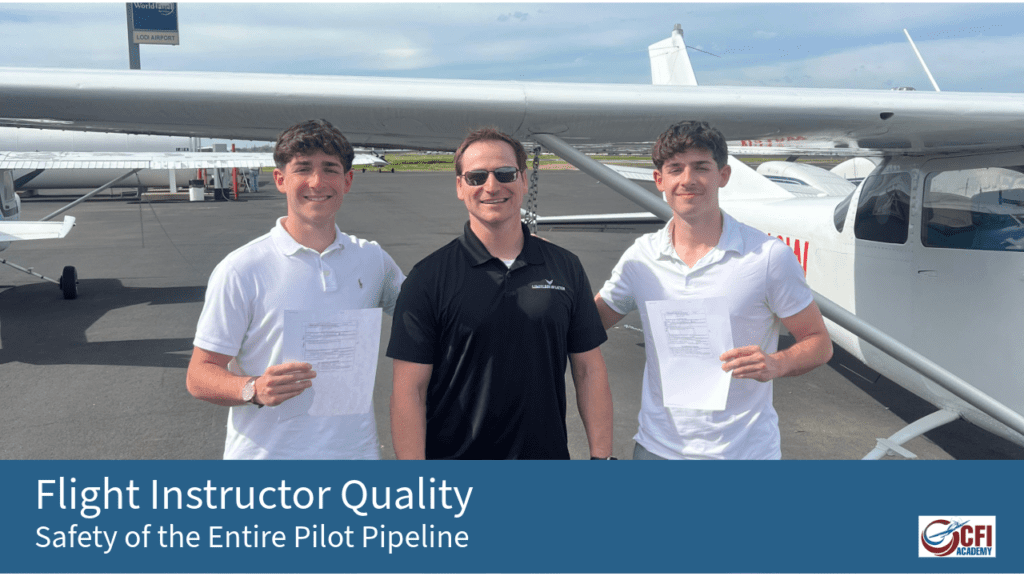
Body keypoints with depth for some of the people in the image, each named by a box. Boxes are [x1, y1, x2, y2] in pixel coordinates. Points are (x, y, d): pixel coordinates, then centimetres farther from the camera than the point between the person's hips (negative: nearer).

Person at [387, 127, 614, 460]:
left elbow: (589, 371, 4)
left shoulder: (565, 268, 2)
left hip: (548, 456, 3)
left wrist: (601, 457, -1)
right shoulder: (428, 277, -7)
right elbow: (409, 390, -9)